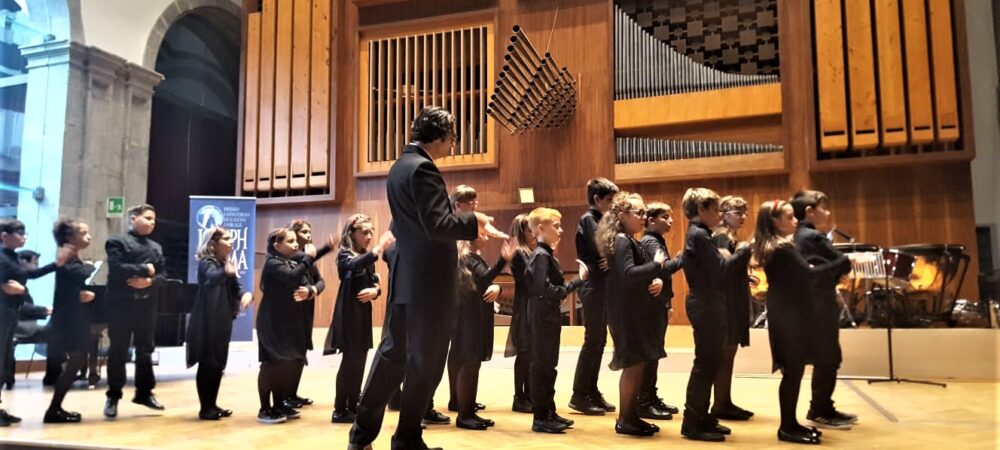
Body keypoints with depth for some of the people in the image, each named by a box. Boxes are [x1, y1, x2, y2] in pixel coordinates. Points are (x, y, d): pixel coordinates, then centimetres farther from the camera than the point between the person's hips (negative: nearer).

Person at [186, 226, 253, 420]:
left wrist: (246, 294, -18)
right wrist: (226, 271, -54)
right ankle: (205, 408, 4)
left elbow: (236, 287, 5)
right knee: (207, 363, -3)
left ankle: (212, 405, 20)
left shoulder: (227, 264, 15)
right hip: (208, 323, -8)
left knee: (219, 364, 11)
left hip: (223, 322, 8)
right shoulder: (206, 263, -9)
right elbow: (213, 277, -32)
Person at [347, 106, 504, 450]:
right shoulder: (423, 168, -16)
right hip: (430, 281, -10)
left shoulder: (400, 166, 15)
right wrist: (473, 221, -9)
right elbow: (436, 225, -24)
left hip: (405, 277, 10)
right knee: (425, 362, 4)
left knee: (393, 353, 15)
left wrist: (470, 226, 16)